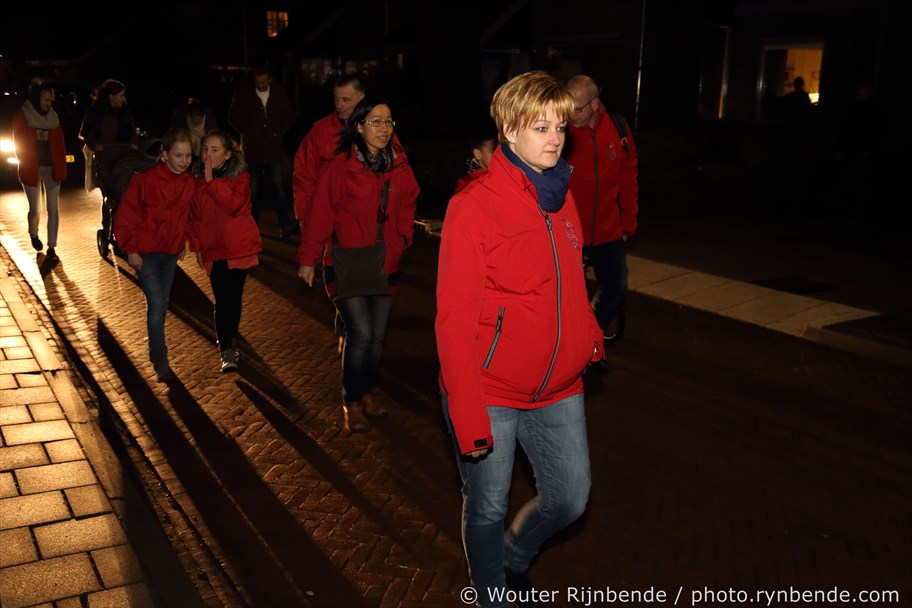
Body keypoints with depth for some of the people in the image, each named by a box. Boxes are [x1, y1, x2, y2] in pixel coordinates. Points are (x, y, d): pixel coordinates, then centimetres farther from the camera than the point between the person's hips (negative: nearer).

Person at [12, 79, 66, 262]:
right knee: (35, 209, 5)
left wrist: (61, 168, -2)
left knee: (53, 210, -3)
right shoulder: (21, 116, -1)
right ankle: (34, 235, 35)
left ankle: (51, 248, 2)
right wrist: (26, 166, -8)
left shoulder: (53, 117, 8)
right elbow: (19, 144, -2)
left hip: (52, 168, 2)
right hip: (32, 169, -2)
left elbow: (60, 144, 6)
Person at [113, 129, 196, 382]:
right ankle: (160, 361, -3)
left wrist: (182, 244, 14)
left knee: (162, 305, 13)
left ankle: (156, 348, 32)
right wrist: (131, 249, -13)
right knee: (156, 303, -11)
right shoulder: (145, 180, -18)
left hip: (170, 252, 5)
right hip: (145, 252, -5)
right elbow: (126, 215, -12)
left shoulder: (189, 183, -3)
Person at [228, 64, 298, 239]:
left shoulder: (279, 92, 4)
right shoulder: (243, 93, 0)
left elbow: (291, 116, 13)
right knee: (253, 189, 6)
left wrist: (280, 131, 1)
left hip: (274, 148, 0)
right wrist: (248, 132, -3)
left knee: (277, 186, -7)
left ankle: (285, 224, -7)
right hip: (252, 149, 0)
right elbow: (233, 118, 5)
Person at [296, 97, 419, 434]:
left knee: (377, 336, 12)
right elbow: (320, 213, -11)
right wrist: (308, 259, -9)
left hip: (384, 265, 5)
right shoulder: (340, 166, -13)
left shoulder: (399, 166, 2)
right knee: (361, 333, -12)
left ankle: (366, 393, 35)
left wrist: (402, 238, 4)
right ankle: (351, 402, 10)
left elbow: (407, 206, 16)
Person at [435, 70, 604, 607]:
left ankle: (516, 555, 45)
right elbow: (455, 318, -17)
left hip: (557, 390, 6)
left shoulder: (563, 199, 6)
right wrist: (468, 414, -20)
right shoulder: (474, 205, -15)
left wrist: (589, 338, 3)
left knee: (570, 501, 14)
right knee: (488, 508, 11)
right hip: (490, 392, -6)